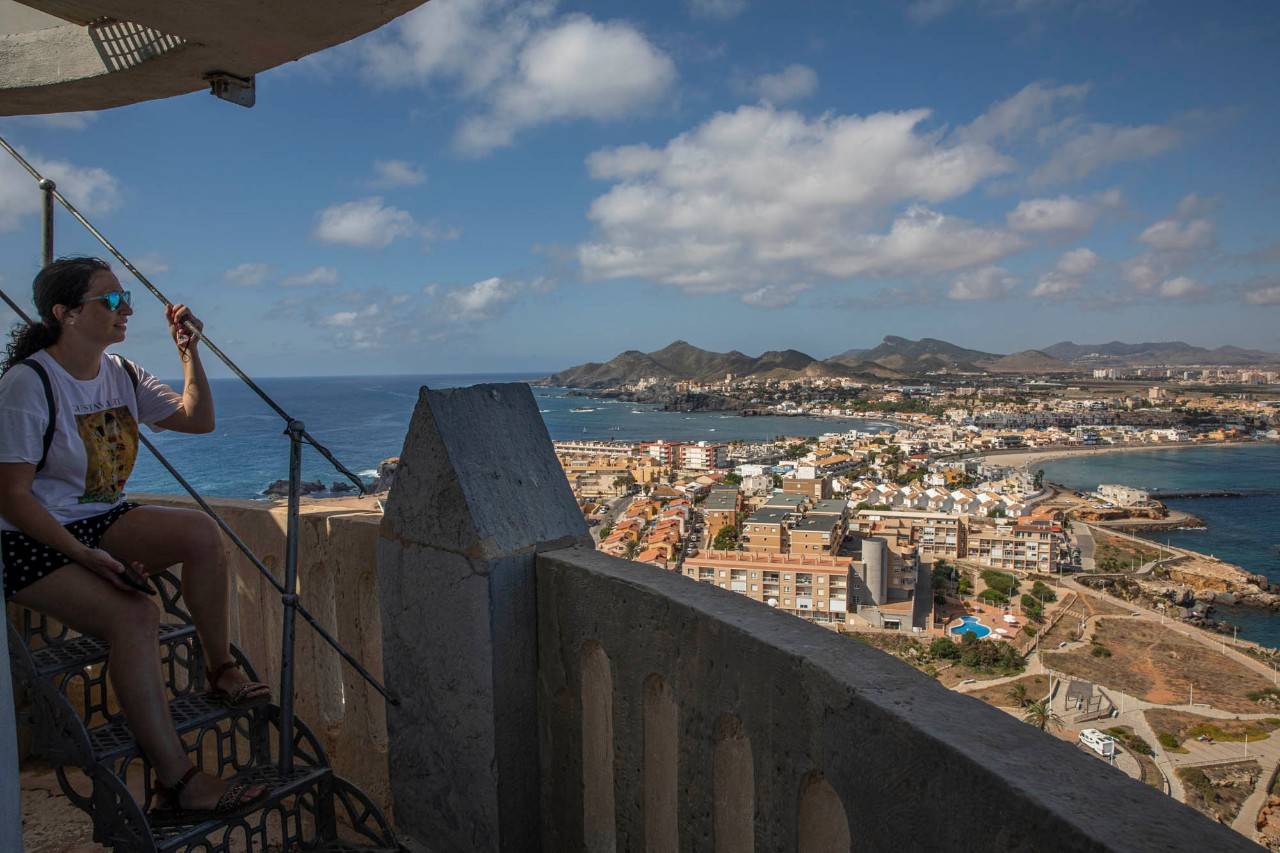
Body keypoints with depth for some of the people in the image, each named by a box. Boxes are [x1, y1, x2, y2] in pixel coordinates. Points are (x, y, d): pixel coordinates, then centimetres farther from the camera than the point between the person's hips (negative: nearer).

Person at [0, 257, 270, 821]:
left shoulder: (121, 375, 6)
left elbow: (198, 419, 11)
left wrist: (190, 351, 0)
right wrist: (84, 555, -27)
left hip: (105, 521, 7)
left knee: (200, 531, -23)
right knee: (135, 614, -30)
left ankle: (221, 671, -8)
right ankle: (176, 785, -26)